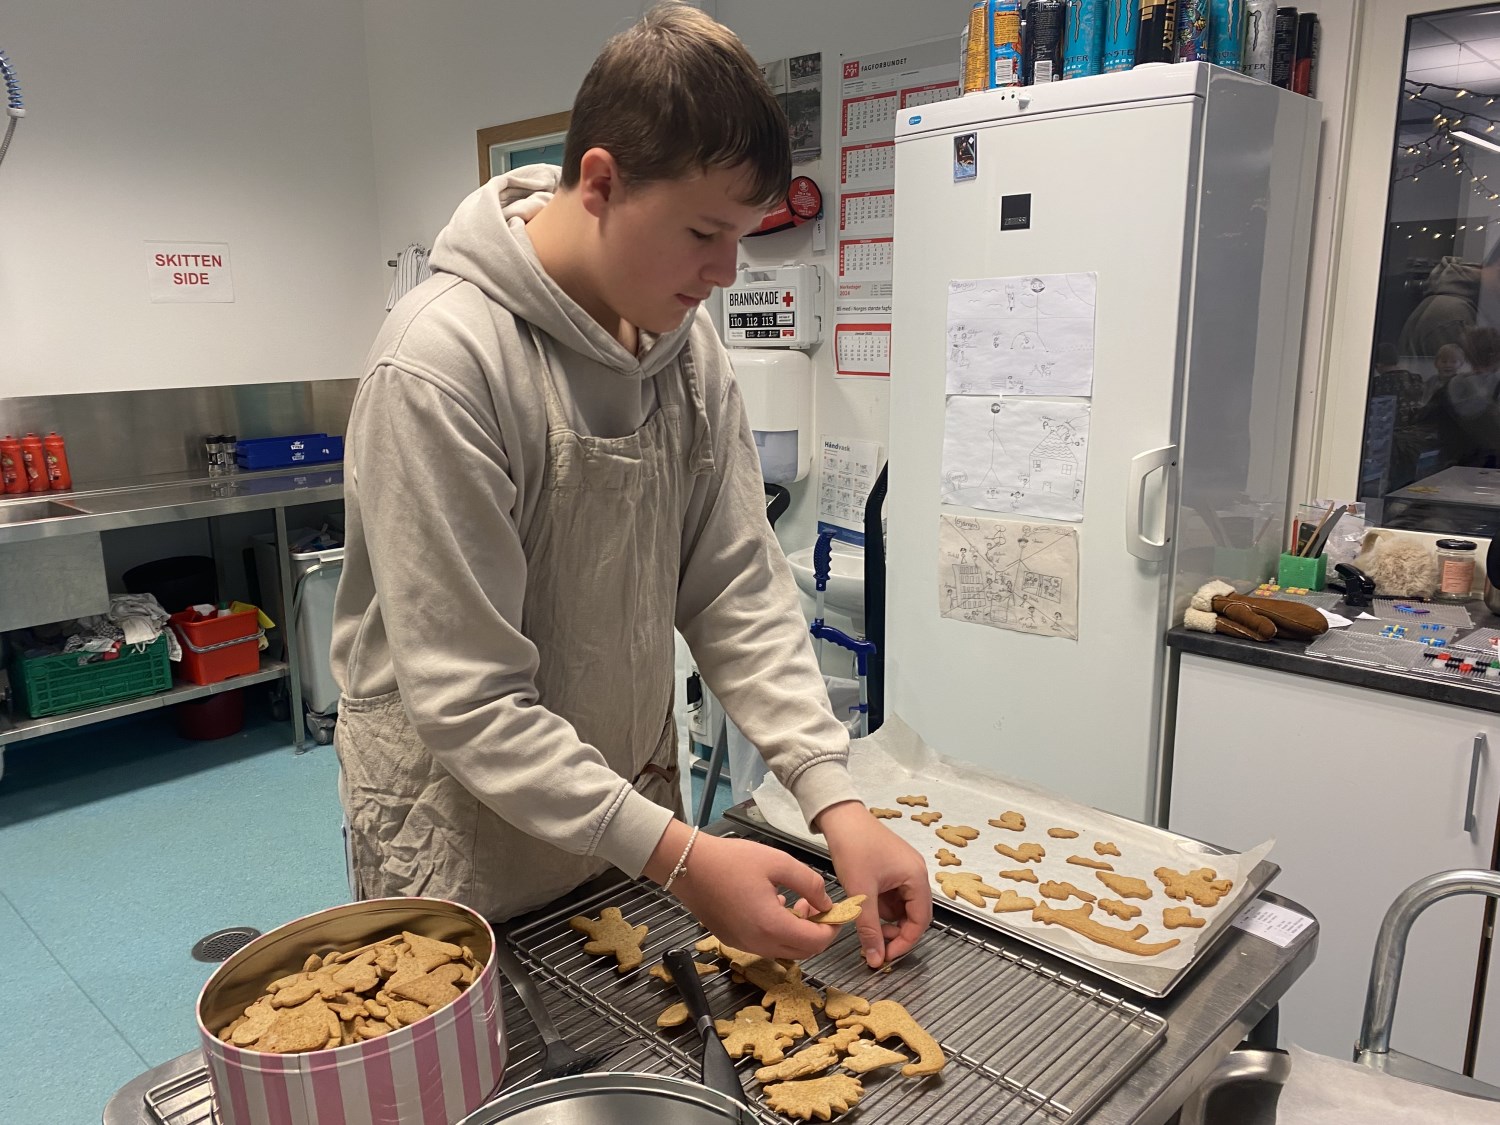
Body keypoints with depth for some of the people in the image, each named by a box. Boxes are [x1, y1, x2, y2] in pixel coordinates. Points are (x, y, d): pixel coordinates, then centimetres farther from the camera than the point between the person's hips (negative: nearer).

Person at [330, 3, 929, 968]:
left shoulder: (687, 343, -5)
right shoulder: (442, 363, -26)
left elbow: (738, 589, -6)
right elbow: (466, 700, -25)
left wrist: (836, 799, -15)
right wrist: (677, 857, -28)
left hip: (633, 799, 6)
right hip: (466, 841, -6)